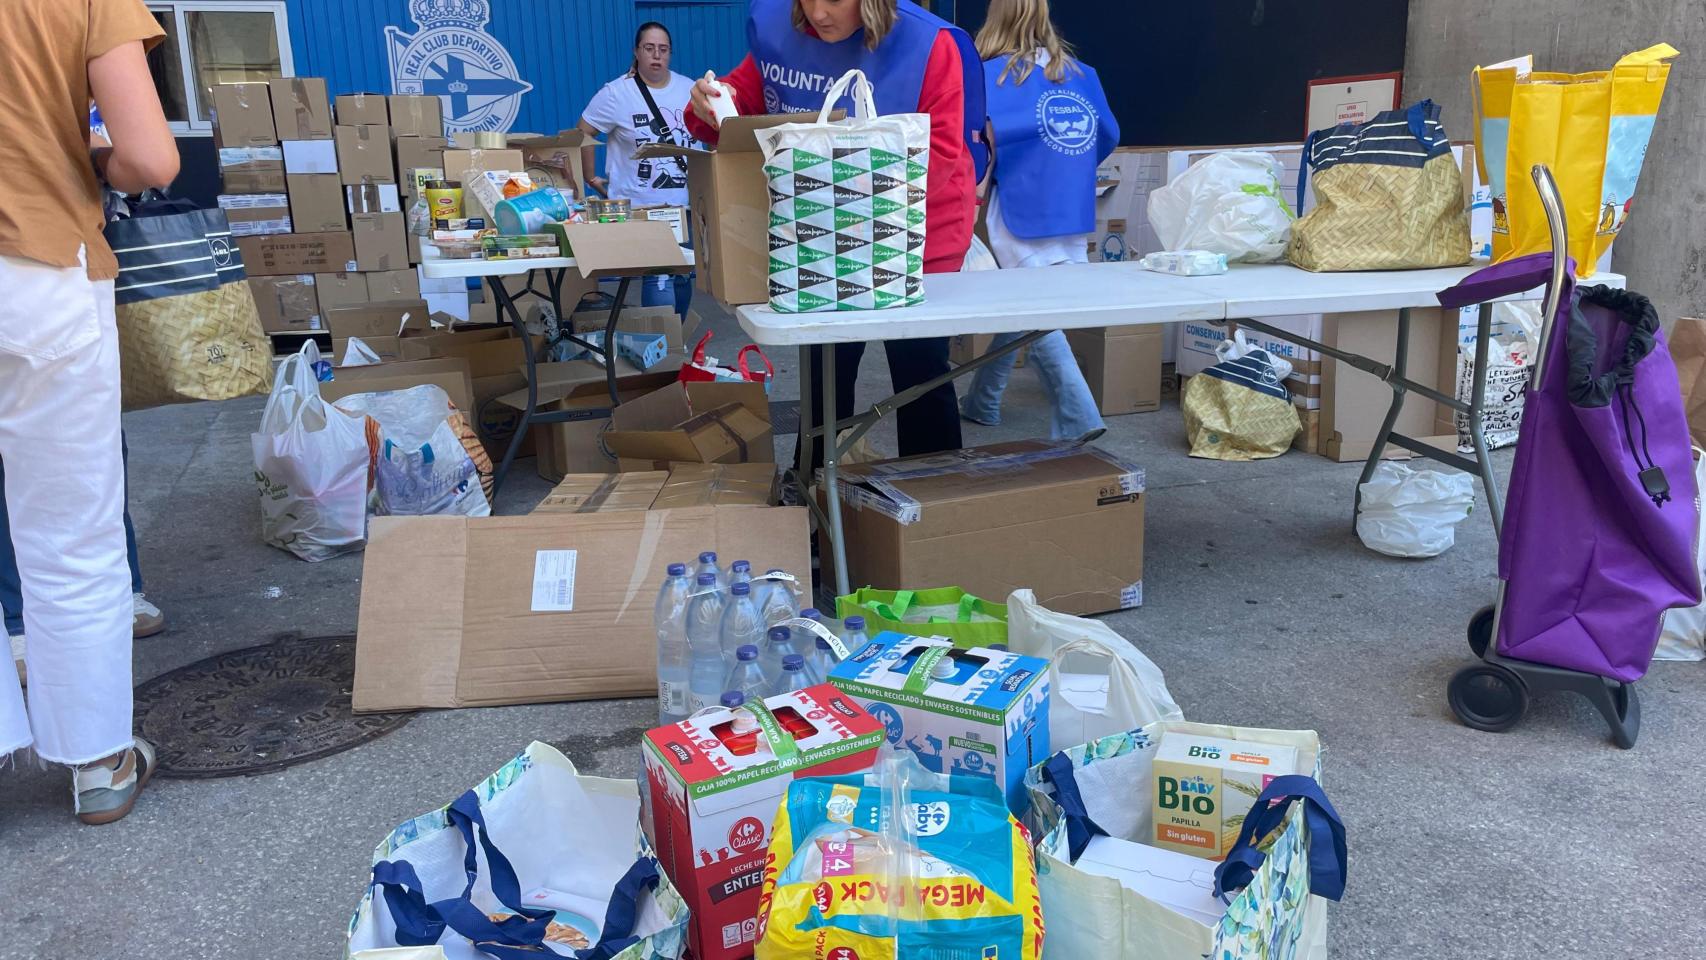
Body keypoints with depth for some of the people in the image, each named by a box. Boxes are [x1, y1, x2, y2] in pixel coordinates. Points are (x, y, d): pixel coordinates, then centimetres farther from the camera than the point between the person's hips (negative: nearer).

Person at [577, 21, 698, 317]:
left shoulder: (690, 90, 6)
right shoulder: (616, 93, -6)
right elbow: (583, 134, -1)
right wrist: (592, 179, -3)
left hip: (686, 206, 5)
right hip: (639, 209, -4)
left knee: (683, 278, 11)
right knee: (659, 280, -12)